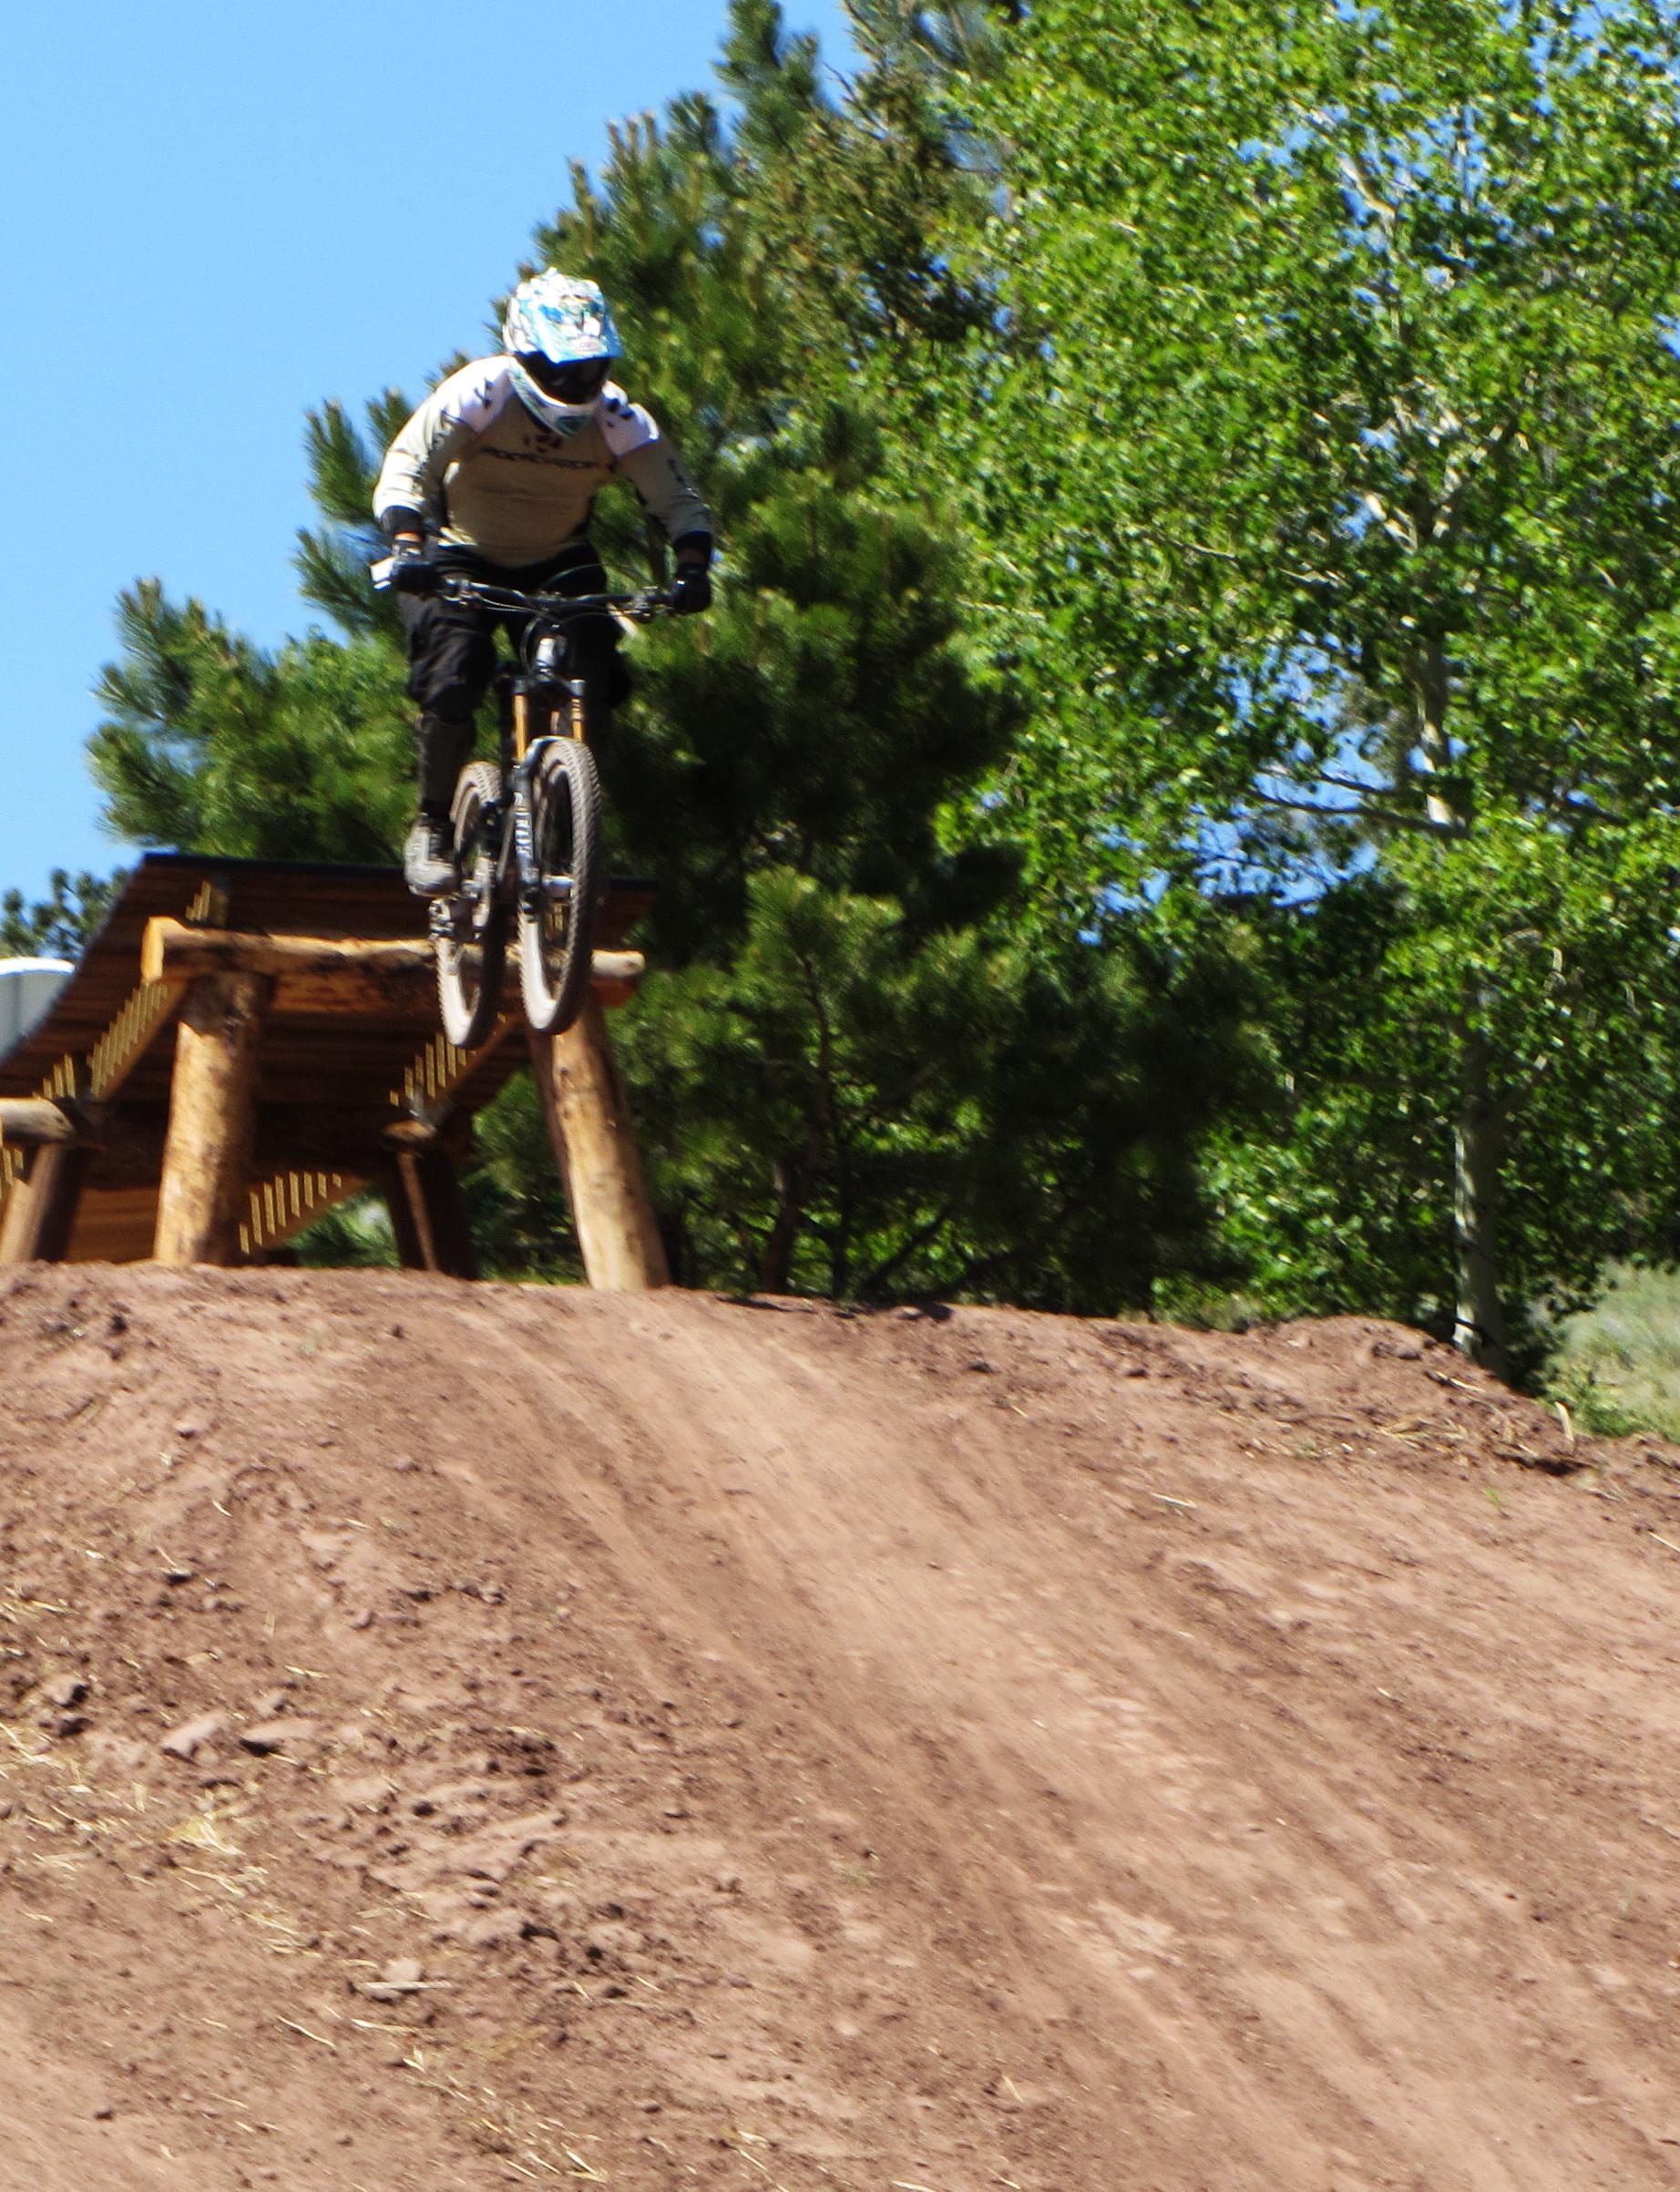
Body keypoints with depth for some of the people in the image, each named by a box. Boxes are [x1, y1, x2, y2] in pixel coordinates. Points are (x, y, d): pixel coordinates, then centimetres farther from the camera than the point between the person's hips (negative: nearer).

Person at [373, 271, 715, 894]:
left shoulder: (617, 418, -18)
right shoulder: (477, 393, -24)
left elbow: (679, 501, -18)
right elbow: (405, 469, -30)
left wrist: (691, 568, -38)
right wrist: (408, 546, -49)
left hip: (557, 562, 2)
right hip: (465, 557, -2)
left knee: (592, 679, -18)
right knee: (454, 673, -24)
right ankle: (432, 825, -4)